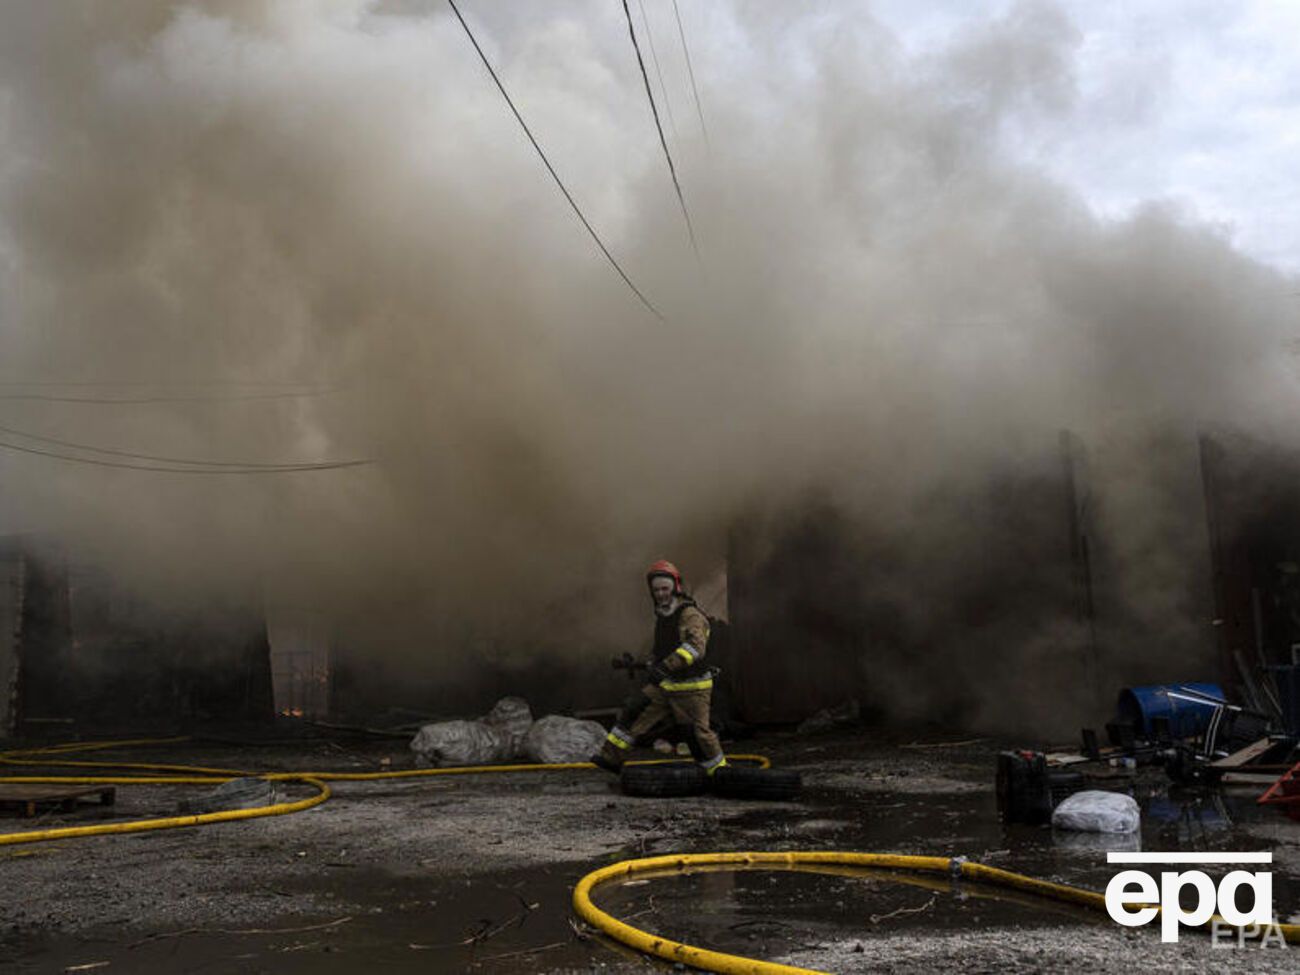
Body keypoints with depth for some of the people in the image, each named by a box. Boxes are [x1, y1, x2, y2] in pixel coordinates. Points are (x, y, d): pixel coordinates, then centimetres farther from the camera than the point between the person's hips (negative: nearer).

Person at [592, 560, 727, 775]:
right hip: (665, 685, 8)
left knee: (697, 733, -3)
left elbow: (695, 645, -37)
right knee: (633, 712, 2)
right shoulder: (662, 616, 11)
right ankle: (611, 757, 8)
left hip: (691, 688, -8)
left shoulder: (690, 615, -18)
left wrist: (666, 666, -45)